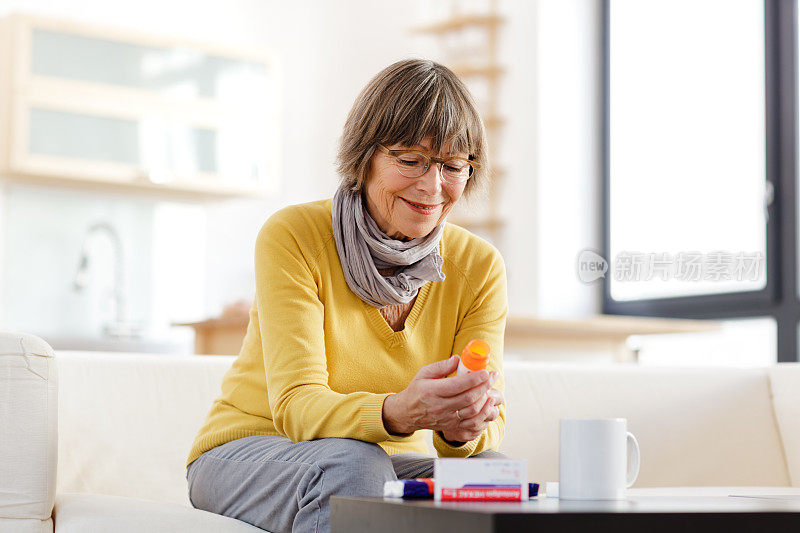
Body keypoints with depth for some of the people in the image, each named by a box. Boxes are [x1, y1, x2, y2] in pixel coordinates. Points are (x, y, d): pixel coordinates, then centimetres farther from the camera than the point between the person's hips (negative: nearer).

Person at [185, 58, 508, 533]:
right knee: (352, 461, -36)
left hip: (389, 459, 3)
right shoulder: (292, 236, -17)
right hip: (247, 451, -3)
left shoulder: (479, 267, -5)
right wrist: (397, 413, -47)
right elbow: (295, 405, -26)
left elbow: (488, 421, -14)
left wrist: (464, 428, -40)